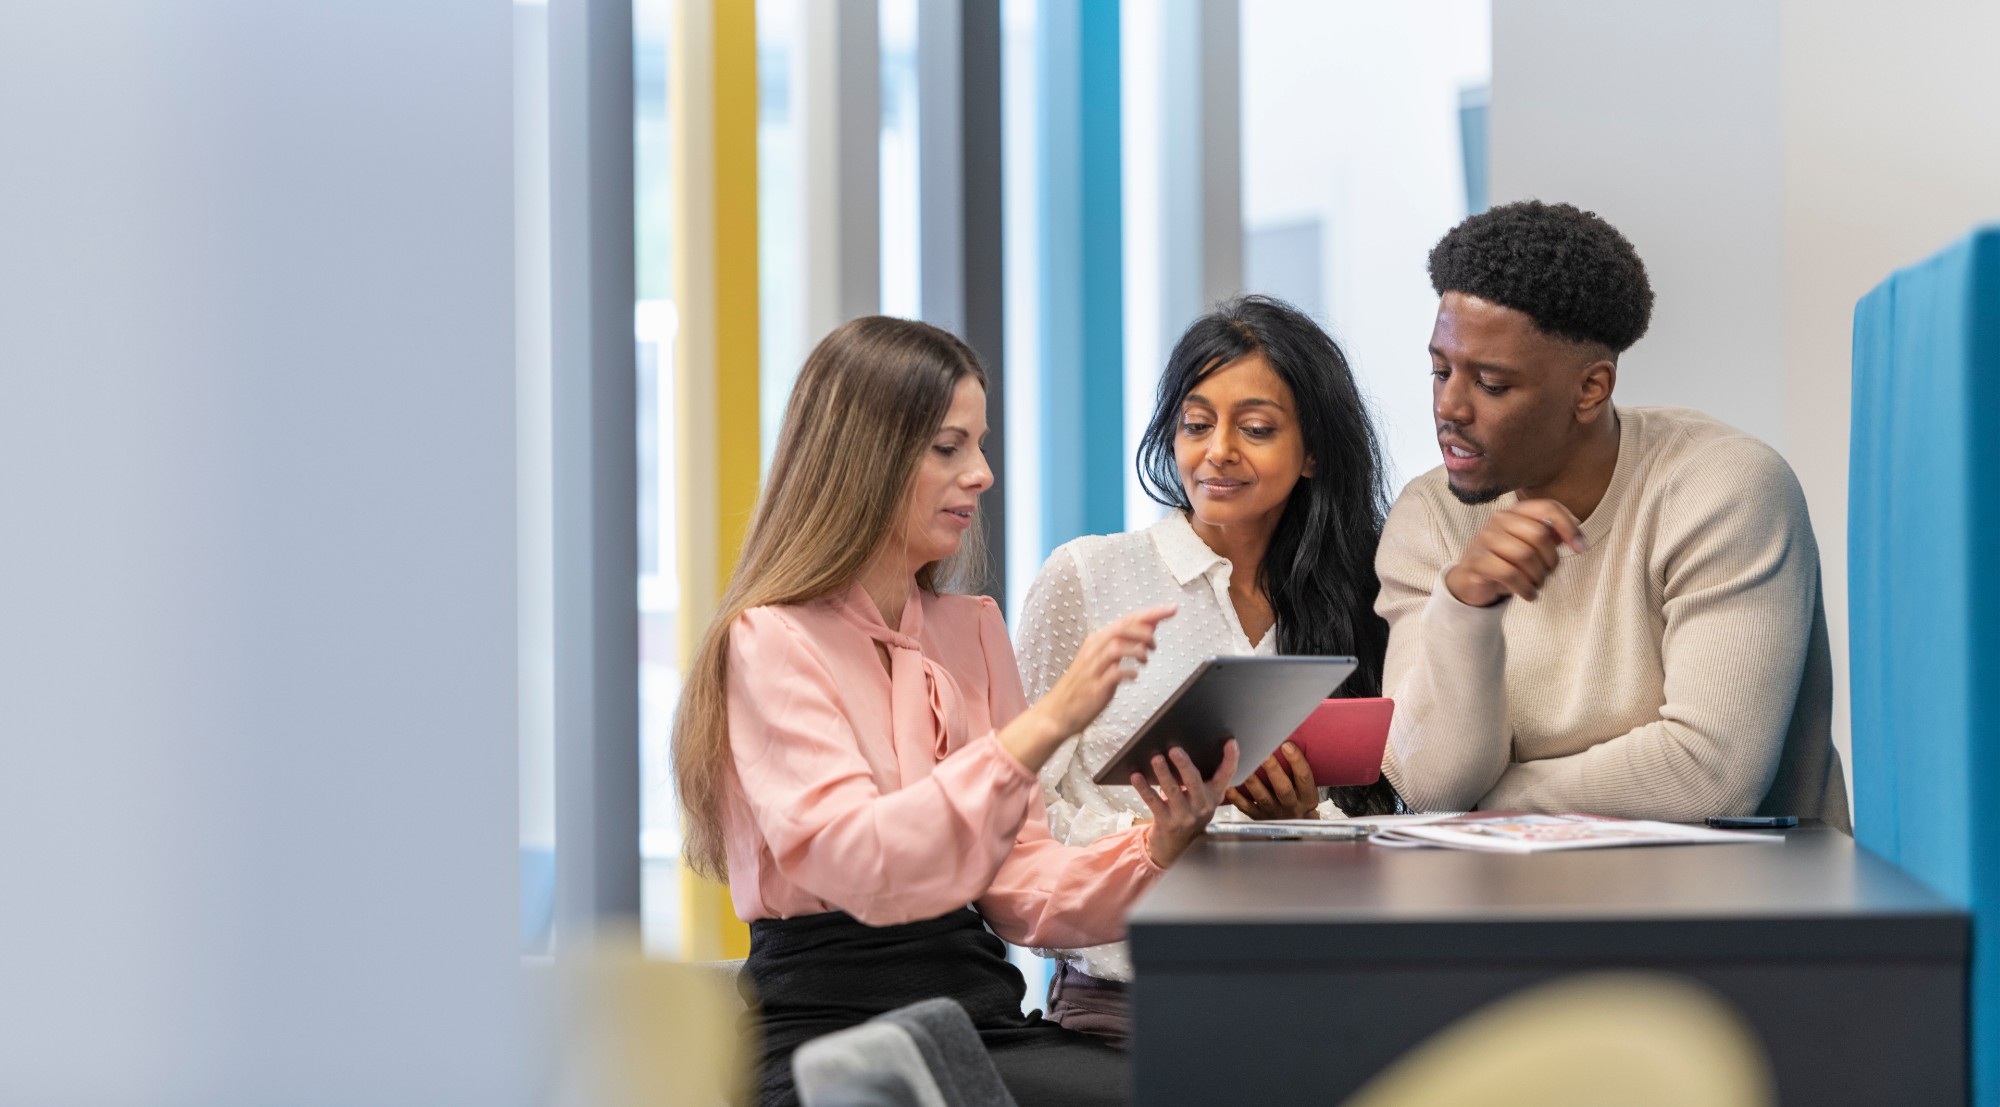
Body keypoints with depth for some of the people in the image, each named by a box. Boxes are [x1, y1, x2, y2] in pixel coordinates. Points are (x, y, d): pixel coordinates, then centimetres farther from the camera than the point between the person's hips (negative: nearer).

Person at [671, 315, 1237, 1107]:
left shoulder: (971, 630, 16)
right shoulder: (771, 644, -5)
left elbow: (1019, 886, 10)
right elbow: (861, 865, -20)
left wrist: (1155, 849, -9)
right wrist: (1048, 723, -24)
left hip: (979, 1007, 7)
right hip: (831, 1038, -7)